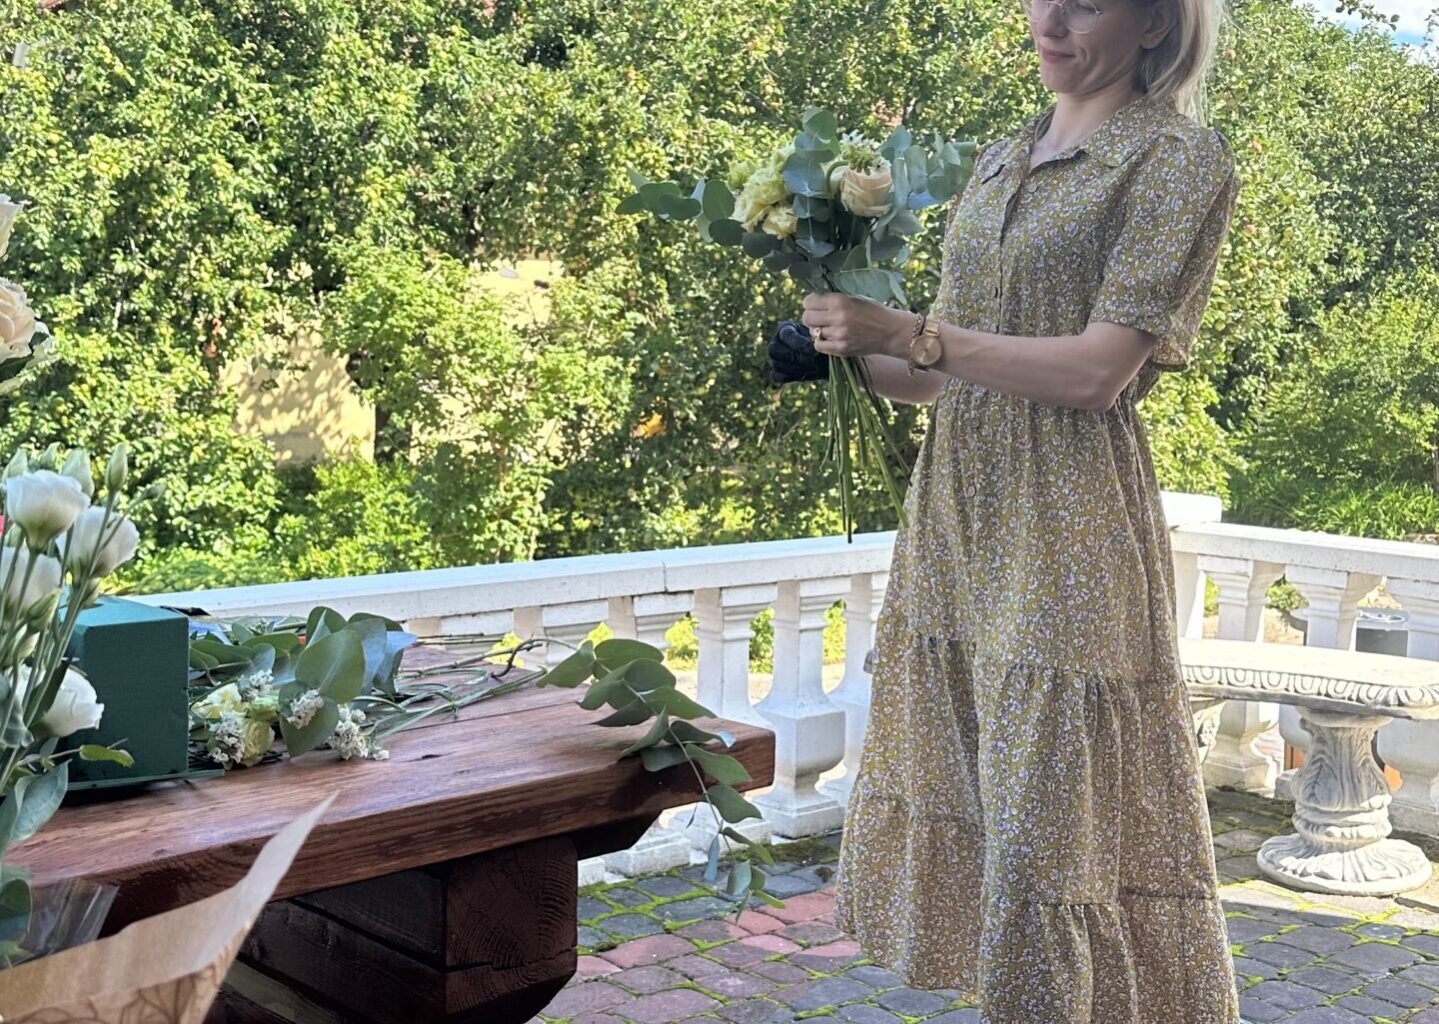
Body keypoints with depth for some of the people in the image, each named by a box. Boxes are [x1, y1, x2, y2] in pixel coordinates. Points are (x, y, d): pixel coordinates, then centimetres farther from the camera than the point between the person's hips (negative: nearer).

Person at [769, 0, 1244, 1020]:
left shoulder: (1181, 159, -6)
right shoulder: (1000, 159, 15)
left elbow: (1096, 372, -16)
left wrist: (908, 333, -16)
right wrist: (846, 357, 4)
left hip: (1068, 523, -7)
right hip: (957, 505, 7)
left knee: (1057, 820, -1)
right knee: (959, 790, 12)